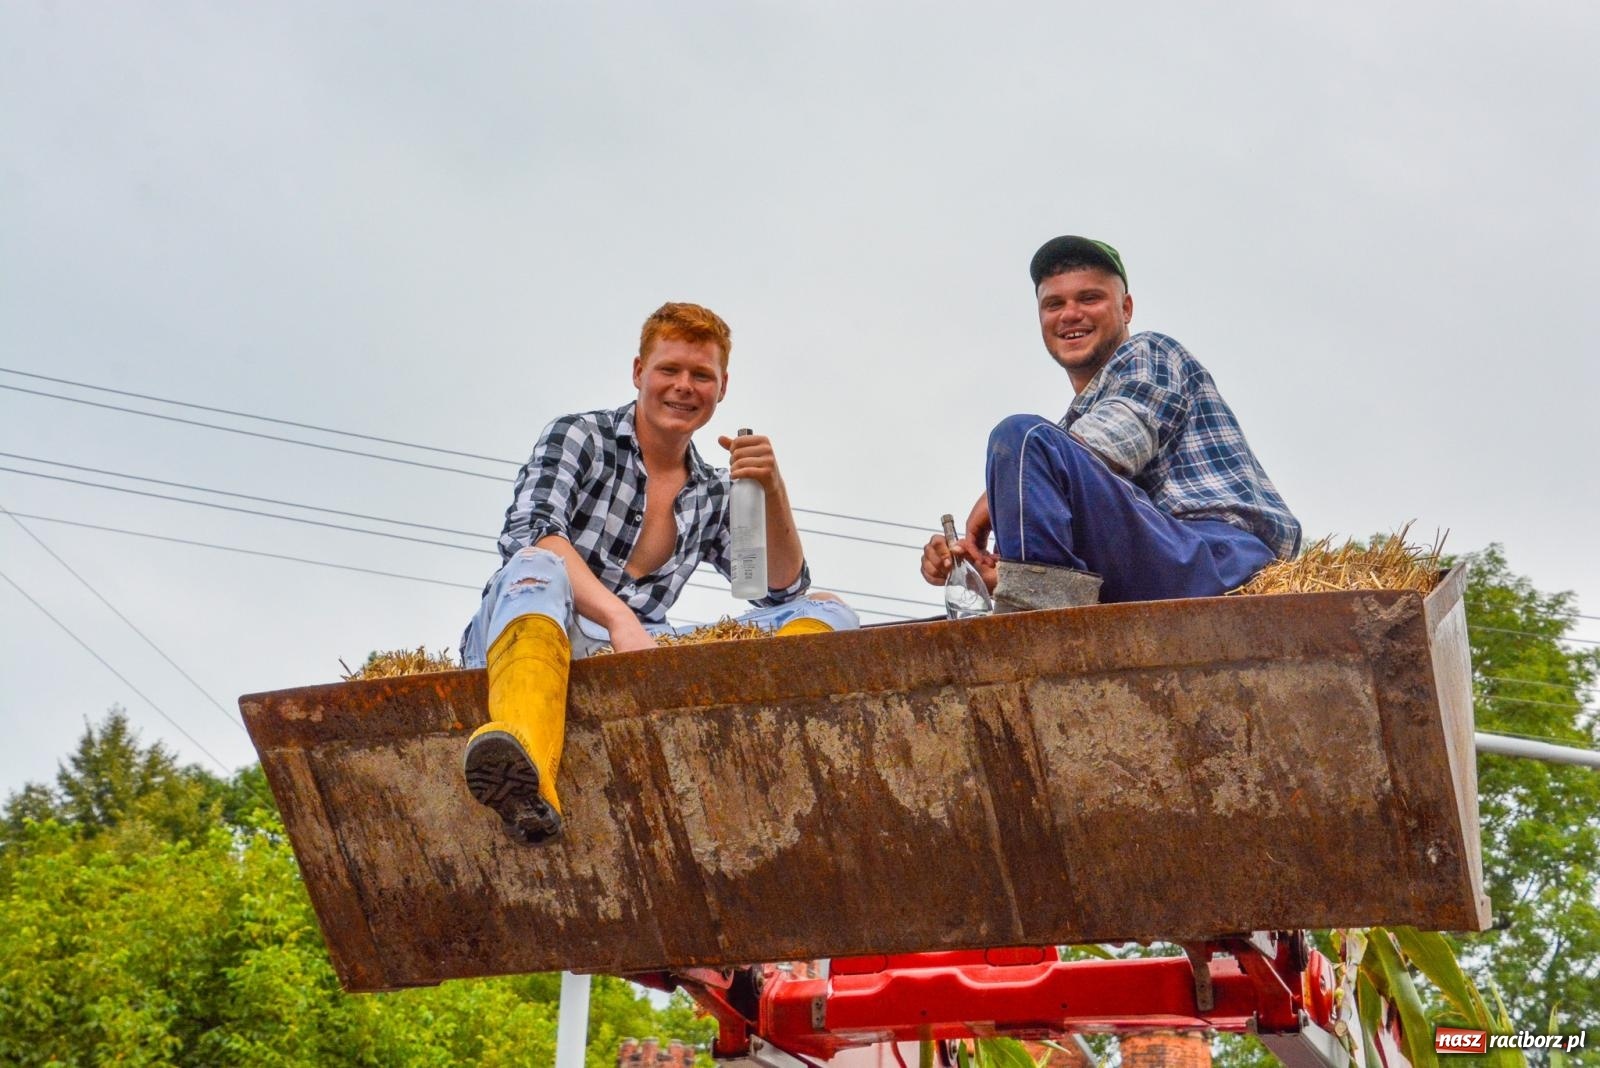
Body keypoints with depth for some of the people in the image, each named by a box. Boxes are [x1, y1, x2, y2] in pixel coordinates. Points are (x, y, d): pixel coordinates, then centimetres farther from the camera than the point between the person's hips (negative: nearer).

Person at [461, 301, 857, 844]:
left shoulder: (713, 495, 21)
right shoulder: (579, 437, 6)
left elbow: (783, 589, 15)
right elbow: (529, 534, -13)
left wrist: (773, 490, -2)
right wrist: (621, 619, -28)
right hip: (526, 635, -4)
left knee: (827, 614, -7)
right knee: (539, 567, -38)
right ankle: (524, 773, -65)